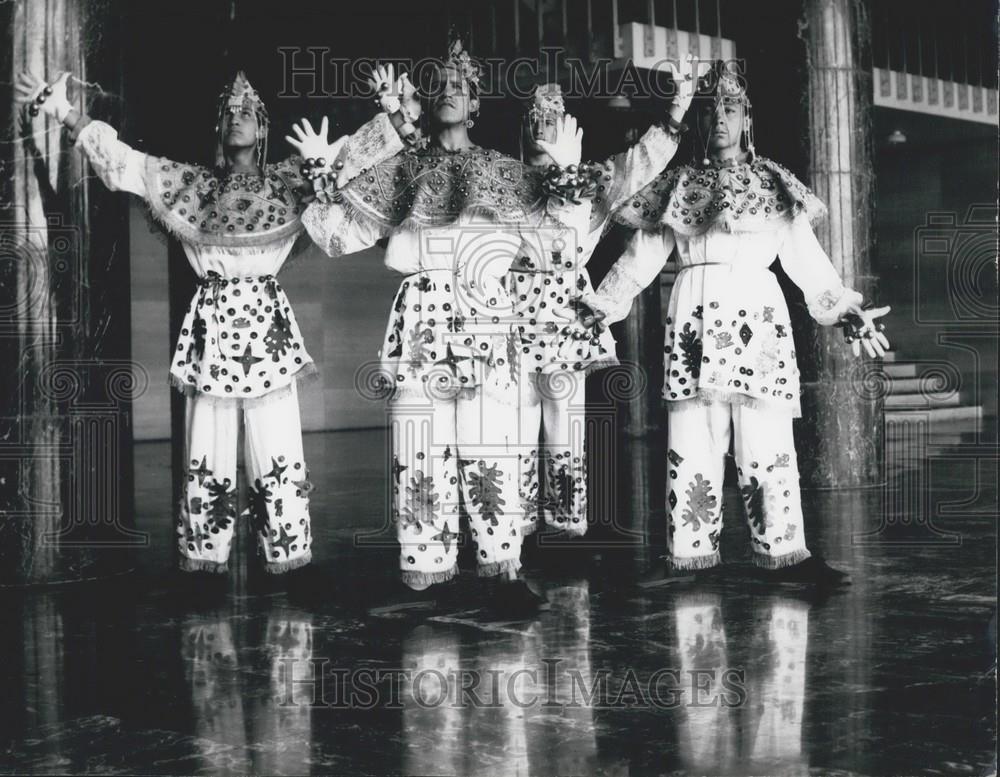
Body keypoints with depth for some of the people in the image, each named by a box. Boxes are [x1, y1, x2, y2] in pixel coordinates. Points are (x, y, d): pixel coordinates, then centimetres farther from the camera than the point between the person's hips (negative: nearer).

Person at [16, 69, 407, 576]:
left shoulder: (287, 180, 9)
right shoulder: (194, 184, 12)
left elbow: (352, 152, 3)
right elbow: (124, 161, 7)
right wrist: (64, 112, 1)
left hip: (268, 326, -1)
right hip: (212, 328, 1)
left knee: (278, 454, -2)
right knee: (208, 456, 4)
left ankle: (286, 559, 6)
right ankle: (205, 563, 12)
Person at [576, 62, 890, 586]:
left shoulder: (773, 185, 13)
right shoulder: (679, 185, 14)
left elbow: (806, 257, 12)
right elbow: (641, 255, 16)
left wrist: (846, 309, 6)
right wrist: (601, 305, 13)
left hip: (757, 314, -1)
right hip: (694, 317, 1)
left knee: (767, 439, -6)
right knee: (691, 439, -2)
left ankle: (782, 553, -2)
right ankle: (689, 552, 2)